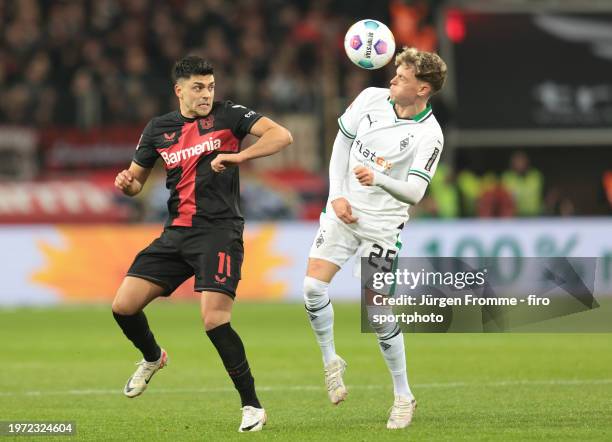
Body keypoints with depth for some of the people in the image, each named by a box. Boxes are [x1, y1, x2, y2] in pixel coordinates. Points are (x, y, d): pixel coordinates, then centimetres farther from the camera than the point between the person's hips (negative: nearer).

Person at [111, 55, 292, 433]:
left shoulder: (227, 115, -2)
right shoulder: (158, 129, 11)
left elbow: (281, 136, -12)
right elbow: (136, 180, 20)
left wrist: (236, 157, -23)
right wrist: (126, 183, -5)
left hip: (219, 231, -5)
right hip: (177, 232, 5)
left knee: (215, 320, -19)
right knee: (123, 306, 0)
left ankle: (252, 406, -7)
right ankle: (152, 358, 33)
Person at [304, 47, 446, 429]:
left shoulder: (429, 135, -17)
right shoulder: (372, 98, -3)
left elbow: (414, 192, -22)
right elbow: (343, 140, 10)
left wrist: (378, 179, -41)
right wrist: (337, 194, 2)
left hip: (382, 223, -5)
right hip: (344, 210, 5)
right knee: (313, 286, -11)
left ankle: (404, 397, 8)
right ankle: (331, 361, 14)